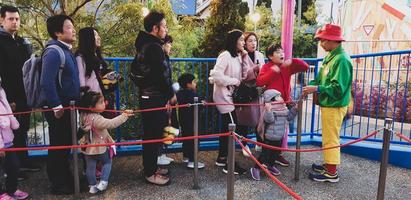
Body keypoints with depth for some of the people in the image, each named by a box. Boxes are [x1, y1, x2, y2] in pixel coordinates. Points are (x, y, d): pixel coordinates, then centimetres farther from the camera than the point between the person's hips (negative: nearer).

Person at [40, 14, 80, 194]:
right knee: (58, 145, 3)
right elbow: (46, 83, -25)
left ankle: (66, 178, 33)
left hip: (68, 106, 9)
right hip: (59, 108, -9)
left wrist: (74, 101, 15)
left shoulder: (66, 51, 11)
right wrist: (56, 106, -20)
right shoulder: (54, 52, -18)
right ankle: (58, 184, 17)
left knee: (66, 144, 18)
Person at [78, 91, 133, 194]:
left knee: (90, 167, 15)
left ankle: (92, 186, 27)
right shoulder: (97, 119, -30)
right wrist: (124, 115, -41)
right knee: (107, 162, 18)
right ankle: (103, 182, 15)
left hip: (88, 148, 6)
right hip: (100, 148, -6)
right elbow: (111, 123, -38)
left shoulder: (84, 116, -5)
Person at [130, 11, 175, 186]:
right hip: (155, 98, -10)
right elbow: (162, 75, -20)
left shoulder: (144, 45, 13)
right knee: (154, 135, -1)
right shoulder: (154, 47, -18)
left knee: (150, 134, 17)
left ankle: (151, 167, 29)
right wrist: (171, 94, -7)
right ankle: (150, 174, 9)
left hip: (147, 95, 10)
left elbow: (136, 69, 19)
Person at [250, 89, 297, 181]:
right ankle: (255, 168, 10)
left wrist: (294, 109, 8)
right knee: (265, 153, -3)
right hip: (269, 137, -8)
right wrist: (268, 110, -50)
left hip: (279, 137, 8)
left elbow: (289, 117, 16)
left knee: (276, 153, 20)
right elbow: (269, 120, -35)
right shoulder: (269, 109, -21)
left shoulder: (284, 108, 6)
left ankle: (270, 166, 40)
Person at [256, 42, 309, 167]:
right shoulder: (267, 67, -4)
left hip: (285, 102, 5)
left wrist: (292, 62, -10)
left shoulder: (288, 66, 9)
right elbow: (259, 82, -18)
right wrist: (272, 72, -24)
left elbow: (305, 67, 4)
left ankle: (278, 154, 22)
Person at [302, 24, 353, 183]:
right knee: (327, 137, 19)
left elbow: (338, 88, -24)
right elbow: (321, 78, 14)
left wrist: (316, 89, -20)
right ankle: (328, 164, 33)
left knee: (331, 139, 0)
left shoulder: (342, 59, -20)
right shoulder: (330, 57, 8)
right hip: (327, 104, 9)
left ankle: (331, 173, 11)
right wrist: (311, 85, -2)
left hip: (334, 106, -9)